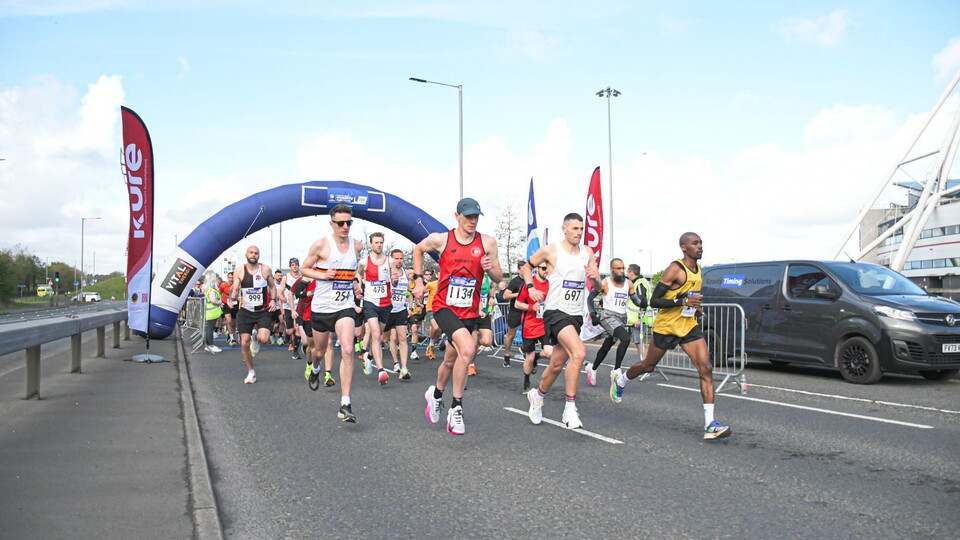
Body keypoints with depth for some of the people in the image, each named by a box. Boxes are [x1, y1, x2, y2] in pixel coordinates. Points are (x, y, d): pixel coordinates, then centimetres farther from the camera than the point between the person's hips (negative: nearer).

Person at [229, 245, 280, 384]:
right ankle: (251, 372, 18)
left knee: (264, 339, -22)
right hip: (246, 311, 1)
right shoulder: (239, 271, 0)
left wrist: (273, 300, -5)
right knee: (244, 343, 0)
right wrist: (233, 297, -26)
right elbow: (235, 290, -3)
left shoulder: (265, 269, 0)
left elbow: (272, 286, 11)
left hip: (263, 311, -1)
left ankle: (256, 340, 18)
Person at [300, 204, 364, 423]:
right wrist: (323, 275, -17)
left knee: (347, 350, -19)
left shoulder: (357, 245, 2)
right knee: (320, 351, 17)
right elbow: (304, 269, 0)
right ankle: (315, 370, 57)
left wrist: (355, 282, 6)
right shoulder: (321, 245, -9)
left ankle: (345, 405, -17)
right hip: (321, 307, -1)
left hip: (345, 307, 1)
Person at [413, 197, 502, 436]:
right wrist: (418, 280, 11)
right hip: (444, 306, -3)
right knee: (468, 348, -26)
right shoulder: (440, 239, -4)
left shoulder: (487, 242, -1)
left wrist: (490, 269, -17)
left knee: (451, 360, 16)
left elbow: (499, 278, 4)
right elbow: (418, 249, 17)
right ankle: (456, 408, -13)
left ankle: (436, 395, 46)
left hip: (469, 311, 3)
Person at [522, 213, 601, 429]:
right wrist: (531, 287, -7)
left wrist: (595, 278, -13)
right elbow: (526, 268, 10)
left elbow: (598, 287, 10)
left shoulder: (587, 252, 10)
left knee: (557, 365, 12)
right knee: (579, 352, -27)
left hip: (576, 314, 6)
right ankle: (570, 408, -19)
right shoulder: (550, 250, -4)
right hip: (555, 311, -6)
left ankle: (537, 396, 39)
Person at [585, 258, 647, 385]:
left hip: (622, 318, 6)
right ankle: (616, 370, -20)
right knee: (626, 338, -27)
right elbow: (590, 297, 1)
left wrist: (642, 302, -13)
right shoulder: (605, 283, -7)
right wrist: (593, 315, -5)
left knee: (606, 347, 15)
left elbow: (635, 299, 10)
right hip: (608, 316, -6)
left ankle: (592, 369, 36)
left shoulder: (628, 284, 6)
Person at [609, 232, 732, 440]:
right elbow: (654, 301, -20)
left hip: (689, 326, 6)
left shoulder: (698, 269, 8)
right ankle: (619, 379, 46)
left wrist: (695, 307, 9)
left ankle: (710, 424, -14)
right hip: (666, 326, -6)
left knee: (706, 368, -11)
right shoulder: (675, 269, -17)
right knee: (649, 365, 14)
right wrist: (682, 302, -29)